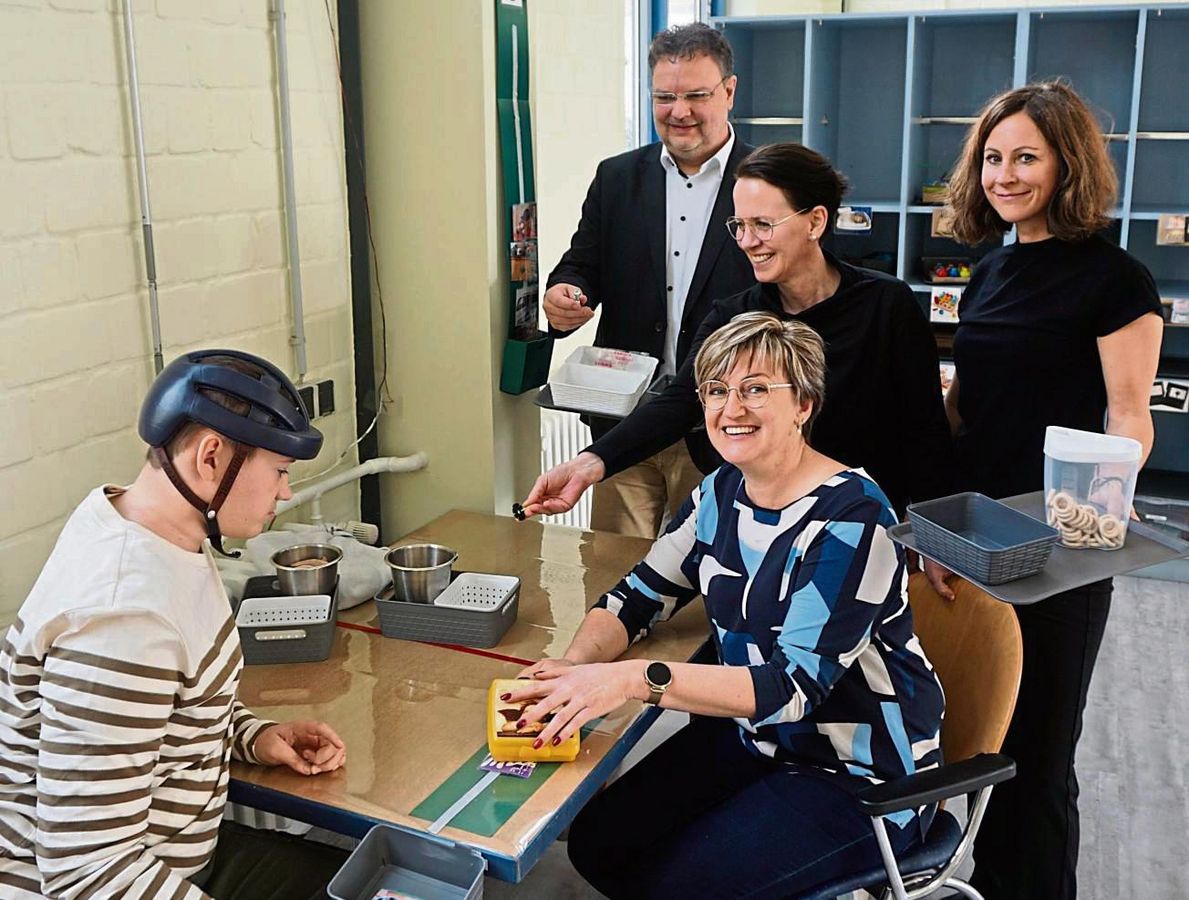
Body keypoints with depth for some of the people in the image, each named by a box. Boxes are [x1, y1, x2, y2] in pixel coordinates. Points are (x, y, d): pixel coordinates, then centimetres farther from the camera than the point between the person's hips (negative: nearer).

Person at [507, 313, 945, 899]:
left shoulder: (850, 517, -23)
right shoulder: (722, 493, 0)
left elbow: (795, 684, -30)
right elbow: (636, 599, 2)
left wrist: (638, 679, -40)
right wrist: (577, 665, -20)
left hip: (861, 777, -6)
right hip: (749, 736, 7)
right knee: (597, 841, -4)